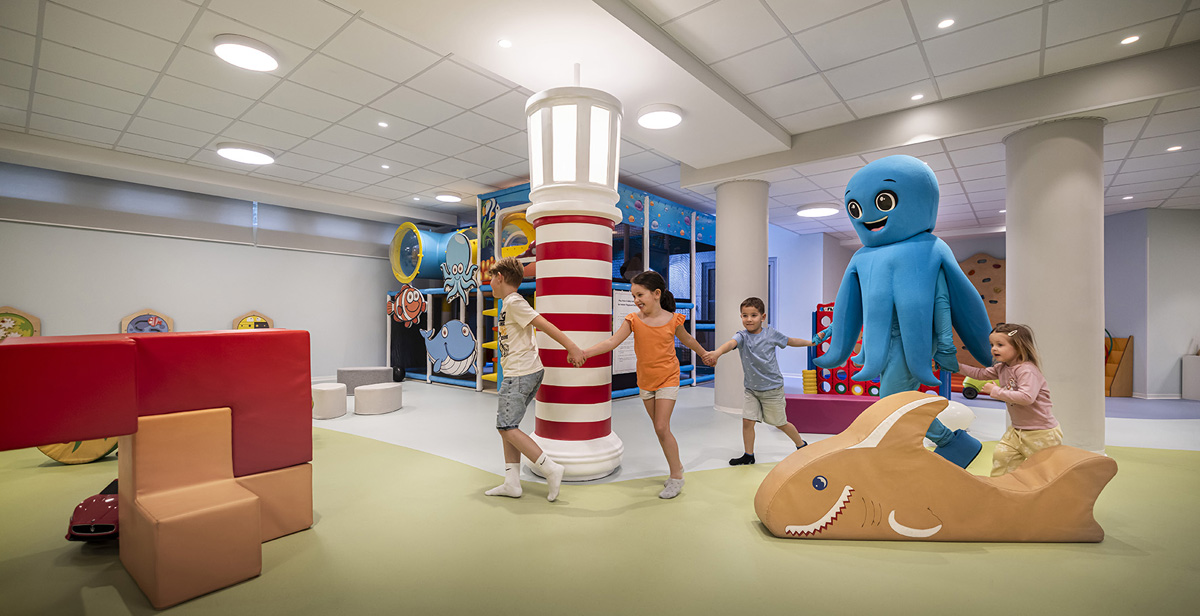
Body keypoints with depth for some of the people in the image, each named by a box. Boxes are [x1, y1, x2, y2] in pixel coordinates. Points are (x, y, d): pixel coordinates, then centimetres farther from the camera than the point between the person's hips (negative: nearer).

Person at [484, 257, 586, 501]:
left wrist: (572, 347, -22)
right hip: (526, 372, 10)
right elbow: (537, 324, 19)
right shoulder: (510, 303, 19)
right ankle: (512, 483, 15)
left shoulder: (514, 302, -12)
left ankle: (550, 468, -8)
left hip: (520, 374, -10)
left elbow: (544, 324, -18)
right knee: (506, 426, 12)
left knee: (507, 427, -8)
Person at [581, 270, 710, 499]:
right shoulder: (634, 319, -8)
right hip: (645, 381, 3)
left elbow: (686, 339, 10)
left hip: (668, 379, -3)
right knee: (660, 429, 13)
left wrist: (704, 353, 26)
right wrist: (584, 352, -31)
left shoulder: (672, 319, -10)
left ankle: (676, 478, 6)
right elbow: (612, 342, -18)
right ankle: (676, 467, 34)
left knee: (662, 427, -10)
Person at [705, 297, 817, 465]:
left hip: (772, 388, -1)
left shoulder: (770, 333, -8)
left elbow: (790, 341, 11)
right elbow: (731, 344, -34)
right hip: (751, 389, 1)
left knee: (780, 423, 12)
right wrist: (716, 353, -55)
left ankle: (802, 445, 38)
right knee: (747, 421, -1)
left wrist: (811, 342, 21)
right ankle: (749, 455, 18)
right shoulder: (742, 336, -11)